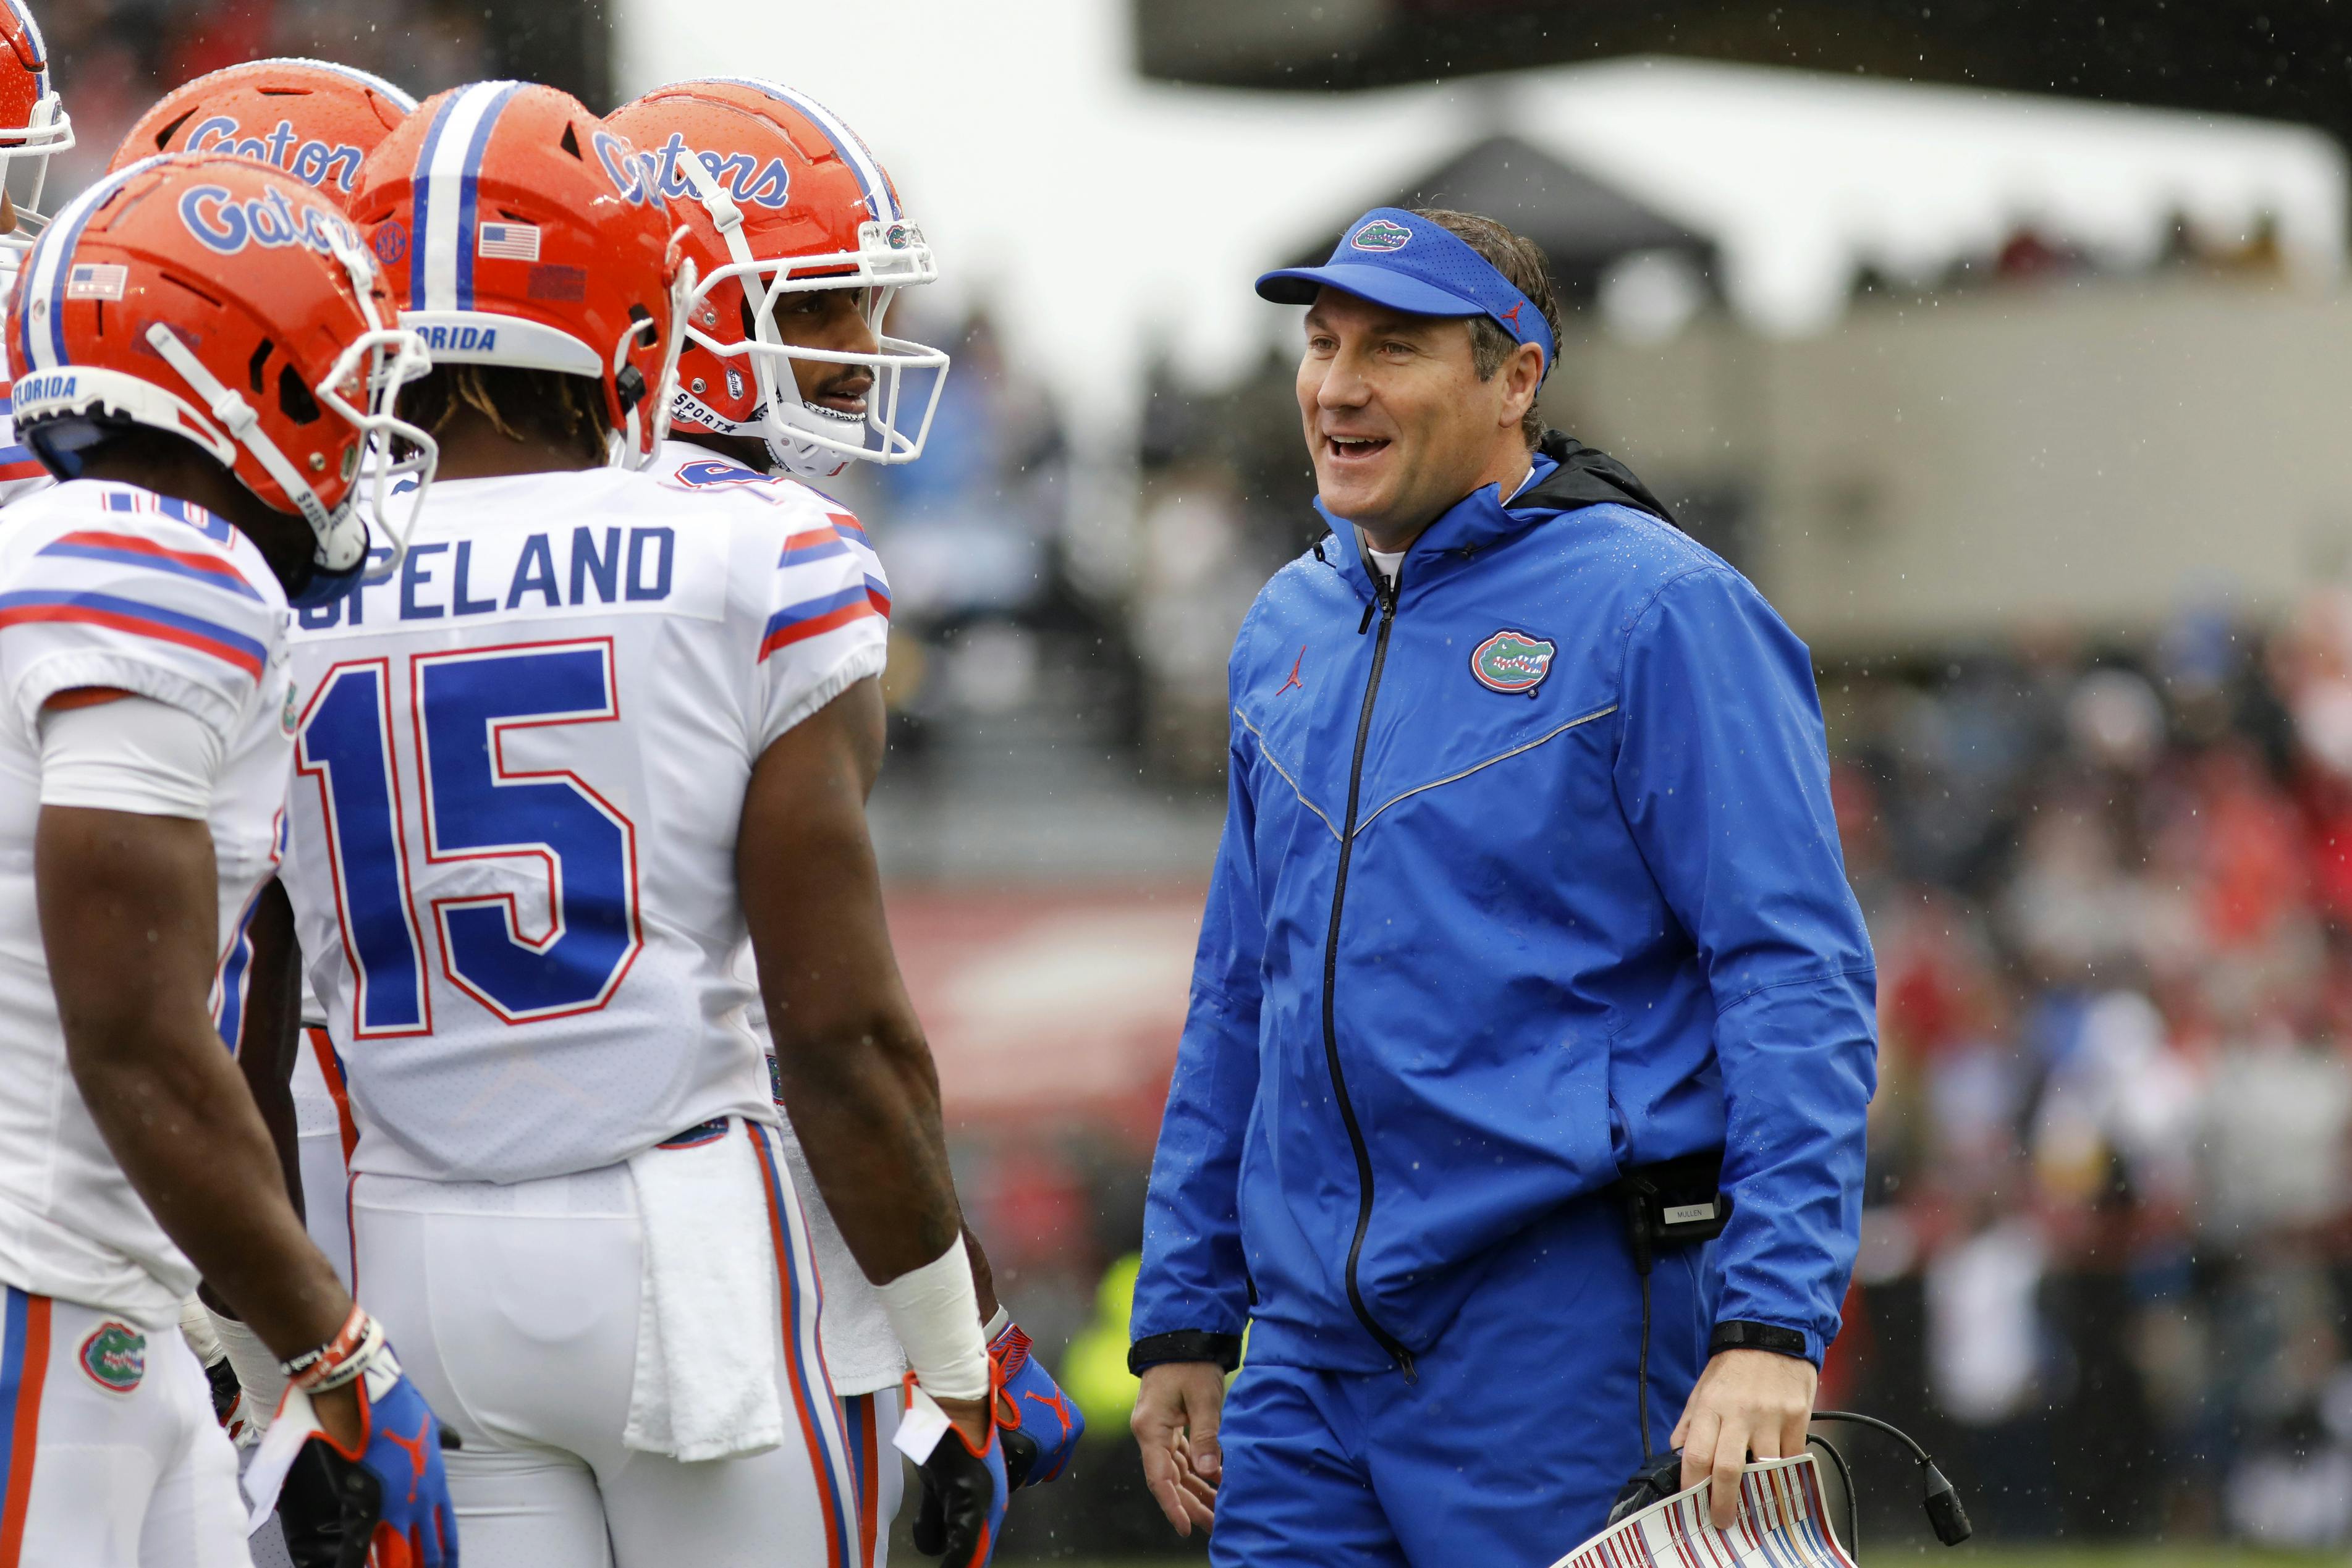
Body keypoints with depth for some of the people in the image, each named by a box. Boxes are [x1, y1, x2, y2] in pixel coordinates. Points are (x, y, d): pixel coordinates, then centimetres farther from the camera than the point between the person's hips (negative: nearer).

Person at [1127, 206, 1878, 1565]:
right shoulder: (1290, 629, 14)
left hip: (1560, 1326, -6)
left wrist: (1771, 1327, -21)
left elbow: (1796, 982, -12)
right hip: (1311, 1339, 6)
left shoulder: (1658, 611, -8)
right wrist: (1183, 1319, 18)